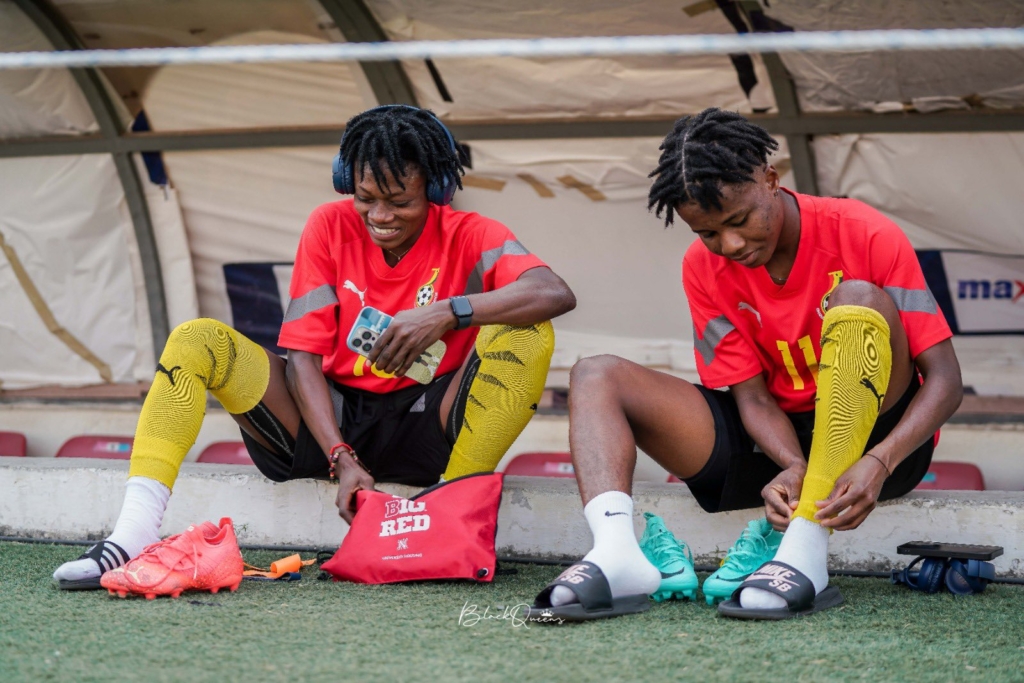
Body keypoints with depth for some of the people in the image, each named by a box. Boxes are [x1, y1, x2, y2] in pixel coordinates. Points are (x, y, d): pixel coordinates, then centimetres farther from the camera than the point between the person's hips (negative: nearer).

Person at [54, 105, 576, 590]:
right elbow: (303, 356, -6)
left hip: (426, 433, -2)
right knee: (198, 341, -15)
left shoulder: (466, 236, -7)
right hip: (333, 423, 2)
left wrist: (447, 313, -37)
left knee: (527, 333, -26)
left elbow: (556, 294, -26)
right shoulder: (331, 227, -1)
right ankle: (136, 533, -30)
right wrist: (342, 460, -20)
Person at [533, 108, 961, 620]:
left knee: (857, 301, -32)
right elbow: (751, 394, -5)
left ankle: (806, 553, -42)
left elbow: (944, 378, -16)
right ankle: (616, 554, -38)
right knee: (597, 376, -8)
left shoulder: (865, 235, -14)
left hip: (874, 436, -4)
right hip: (771, 446, 4)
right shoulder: (705, 269, -3)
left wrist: (879, 462, -34)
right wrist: (794, 467, -27)